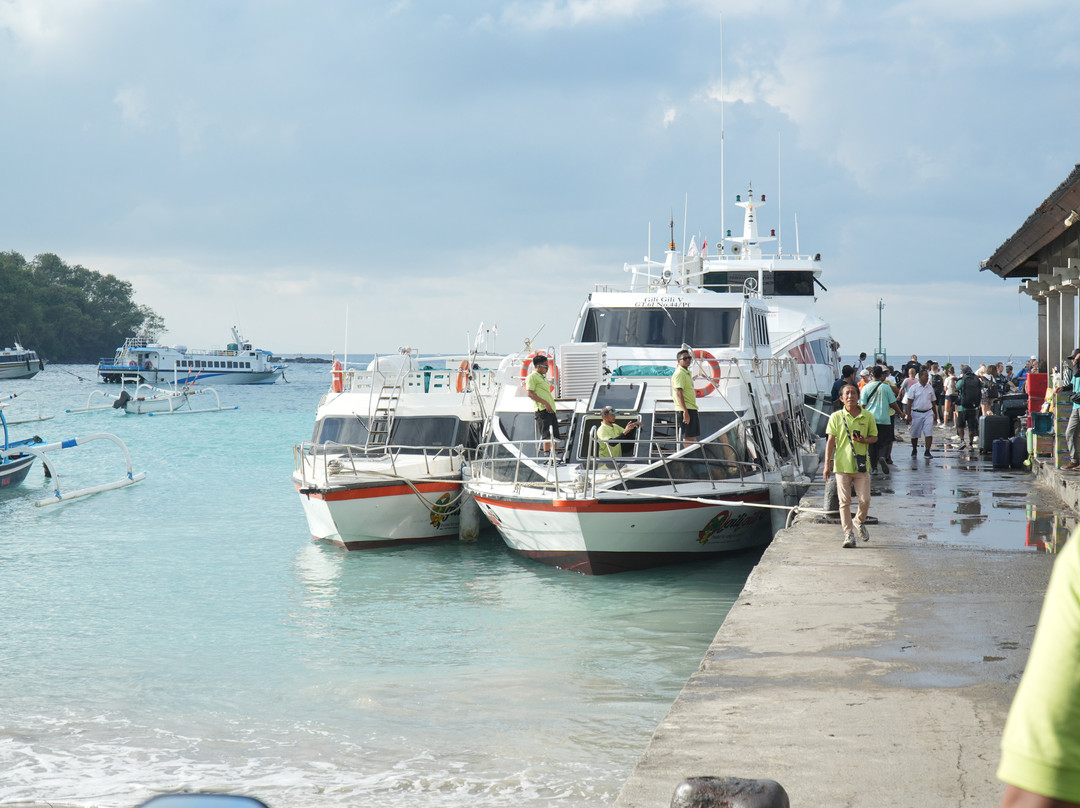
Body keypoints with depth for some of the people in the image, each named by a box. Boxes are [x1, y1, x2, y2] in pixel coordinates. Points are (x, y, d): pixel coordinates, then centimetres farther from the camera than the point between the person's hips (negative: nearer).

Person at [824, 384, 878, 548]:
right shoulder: (836, 417, 2)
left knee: (865, 500, -1)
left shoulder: (868, 416, 4)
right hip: (842, 465, -1)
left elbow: (874, 437, 12)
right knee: (844, 501, -1)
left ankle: (859, 522, 28)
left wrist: (864, 440, -11)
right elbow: (831, 441, 2)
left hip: (861, 465, 1)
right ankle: (848, 533, 5)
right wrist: (827, 464, -3)